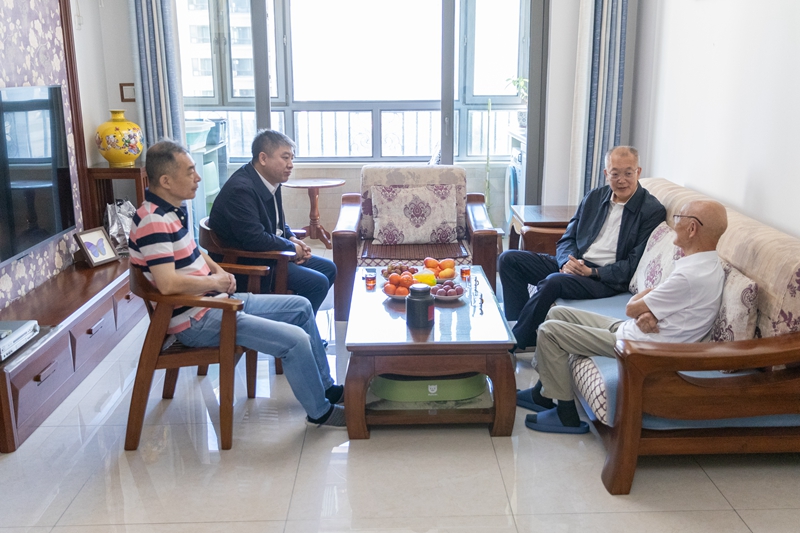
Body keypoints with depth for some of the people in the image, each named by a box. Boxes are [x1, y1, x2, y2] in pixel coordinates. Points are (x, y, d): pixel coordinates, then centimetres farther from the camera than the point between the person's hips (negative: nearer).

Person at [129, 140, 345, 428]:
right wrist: (213, 282, -16)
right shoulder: (153, 221, -22)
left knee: (301, 307, 14)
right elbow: (167, 283, -33)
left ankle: (326, 387, 25)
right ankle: (320, 412, 4)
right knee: (295, 340, -19)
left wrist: (218, 270, 8)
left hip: (215, 301, 11)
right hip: (196, 320, -11)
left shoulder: (171, 211, 10)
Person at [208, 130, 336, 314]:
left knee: (328, 268, 12)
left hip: (270, 253, 10)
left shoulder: (271, 181, 4)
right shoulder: (241, 188, -25)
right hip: (244, 264, -10)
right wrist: (292, 247, -15)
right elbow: (255, 239, -30)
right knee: (317, 283, -18)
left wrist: (293, 239, 0)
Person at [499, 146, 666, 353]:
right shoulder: (594, 197, 13)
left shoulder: (653, 210, -5)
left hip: (607, 279, -7)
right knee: (509, 259, -7)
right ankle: (521, 328, -11)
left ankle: (517, 342, -18)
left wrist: (592, 272, -19)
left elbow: (634, 265, -10)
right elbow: (567, 239, 13)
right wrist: (567, 262, -10)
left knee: (553, 282, -34)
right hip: (573, 265, 7)